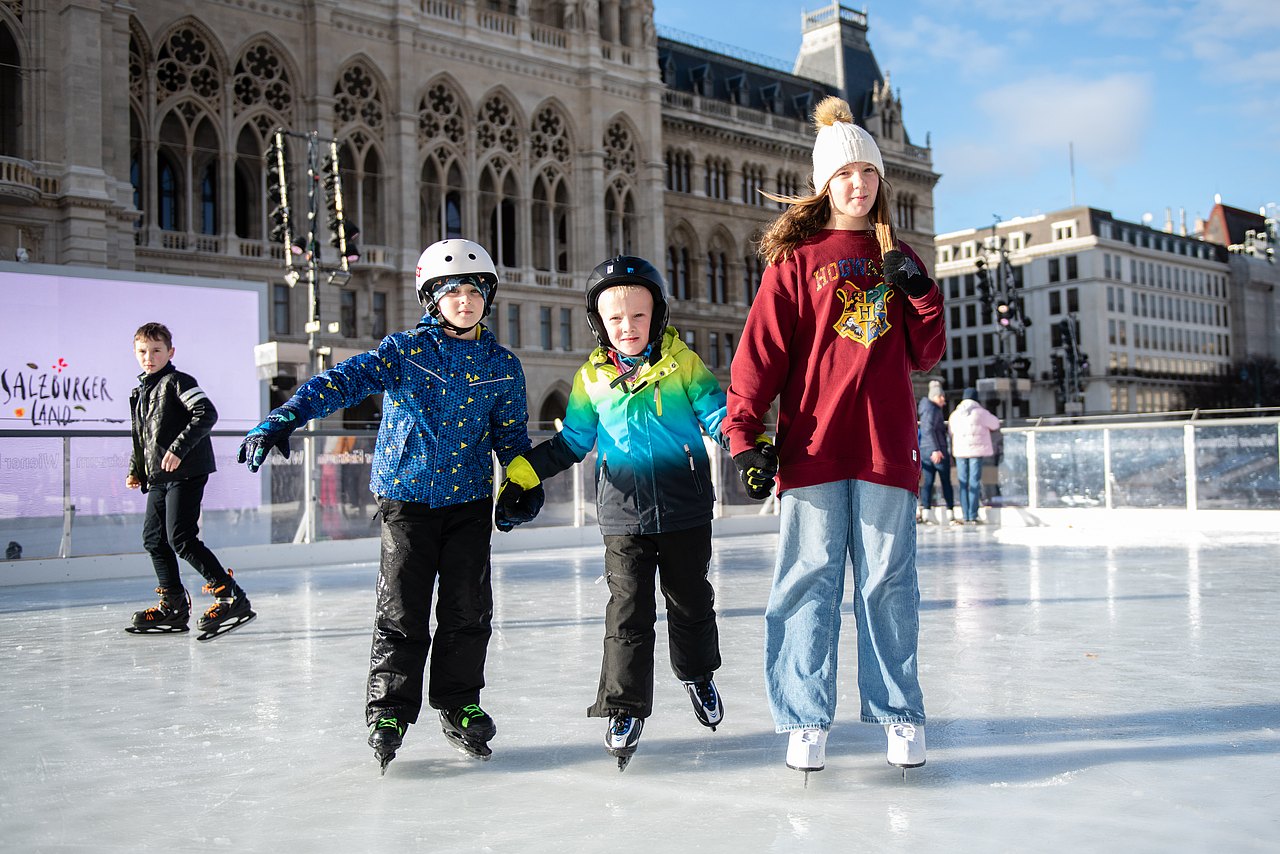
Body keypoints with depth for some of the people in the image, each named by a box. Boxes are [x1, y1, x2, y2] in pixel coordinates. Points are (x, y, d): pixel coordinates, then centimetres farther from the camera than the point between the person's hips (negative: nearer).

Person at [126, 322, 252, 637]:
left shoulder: (178, 381, -5)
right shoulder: (140, 392, 21)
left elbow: (206, 413, -20)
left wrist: (179, 448, -25)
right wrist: (135, 469, 18)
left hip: (186, 472, -9)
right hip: (158, 477, 9)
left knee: (181, 539, -15)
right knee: (153, 538, 10)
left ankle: (232, 597, -12)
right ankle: (174, 606, 20)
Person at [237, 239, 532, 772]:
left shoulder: (503, 366, 6)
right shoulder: (405, 349, -4)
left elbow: (511, 434, 13)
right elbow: (347, 379, -17)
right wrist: (285, 417, -30)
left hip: (469, 499, 3)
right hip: (406, 495, -2)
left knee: (468, 609, 5)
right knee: (402, 610, -1)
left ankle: (459, 704, 23)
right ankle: (388, 712, 14)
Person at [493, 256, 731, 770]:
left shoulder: (683, 364, -3)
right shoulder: (592, 379, 3)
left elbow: (717, 412, -5)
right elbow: (571, 441, 9)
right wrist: (521, 477, 1)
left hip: (686, 512, 0)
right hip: (624, 517, 0)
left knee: (690, 599, 16)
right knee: (628, 609, -2)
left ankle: (698, 674, 42)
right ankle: (626, 708, 7)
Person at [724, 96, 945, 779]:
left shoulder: (897, 258, 17)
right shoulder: (796, 259, 6)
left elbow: (925, 354, 15)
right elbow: (761, 349, -2)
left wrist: (920, 292, -1)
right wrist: (743, 432, -10)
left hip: (885, 446, 3)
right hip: (813, 445, -2)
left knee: (889, 581, 5)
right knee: (809, 580, -1)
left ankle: (898, 712, 18)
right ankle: (806, 718, 9)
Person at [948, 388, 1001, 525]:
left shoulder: (955, 414, 8)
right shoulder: (980, 413, -4)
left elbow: (951, 431, 15)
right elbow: (995, 424, 7)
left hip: (960, 452, 4)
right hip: (976, 451, -4)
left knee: (963, 484, 6)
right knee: (974, 484, -3)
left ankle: (966, 517, 3)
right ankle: (973, 516, -6)